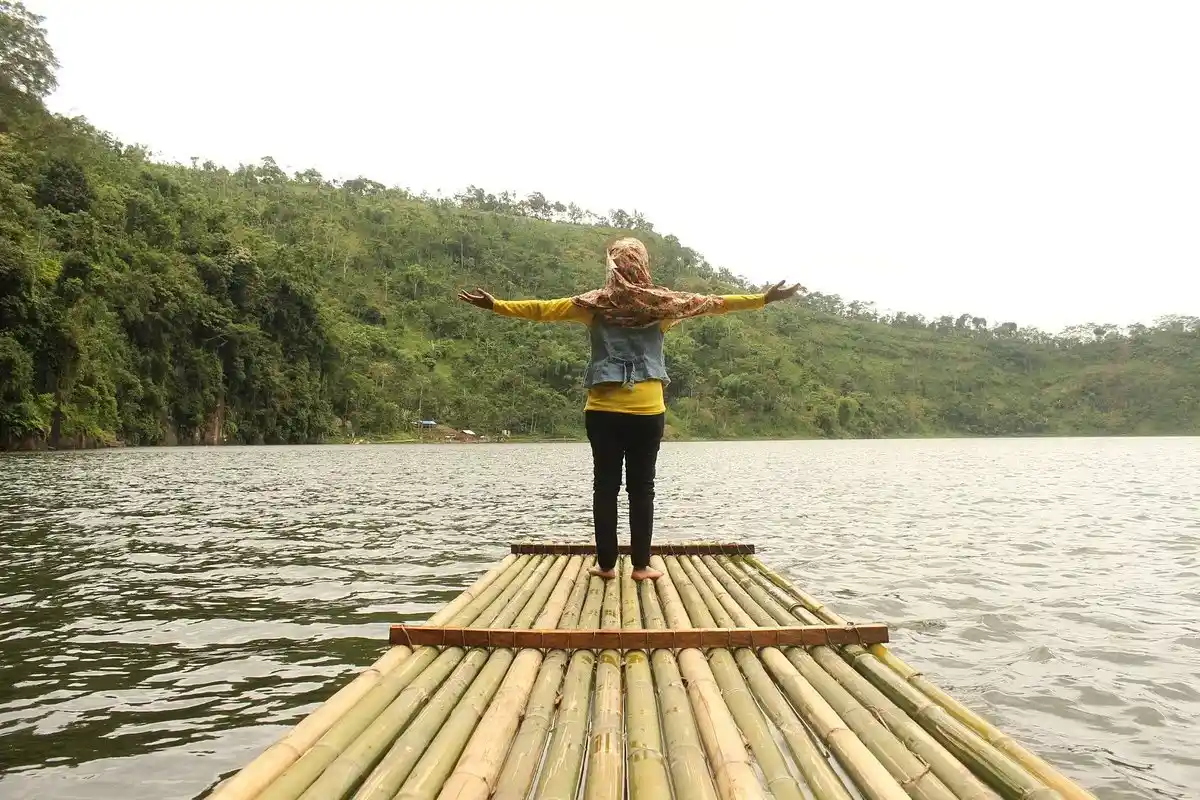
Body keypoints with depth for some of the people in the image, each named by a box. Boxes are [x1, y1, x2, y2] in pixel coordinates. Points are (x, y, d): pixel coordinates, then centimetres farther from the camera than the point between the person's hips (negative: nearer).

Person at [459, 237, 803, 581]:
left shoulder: (595, 303, 2)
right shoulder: (660, 303, 2)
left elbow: (542, 308, 3)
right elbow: (714, 303, 6)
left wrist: (495, 305, 9)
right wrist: (765, 298, 13)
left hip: (604, 410, 0)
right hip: (647, 410, 0)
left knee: (605, 486, 6)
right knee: (642, 487, 6)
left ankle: (606, 563, 9)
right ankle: (641, 564, 8)